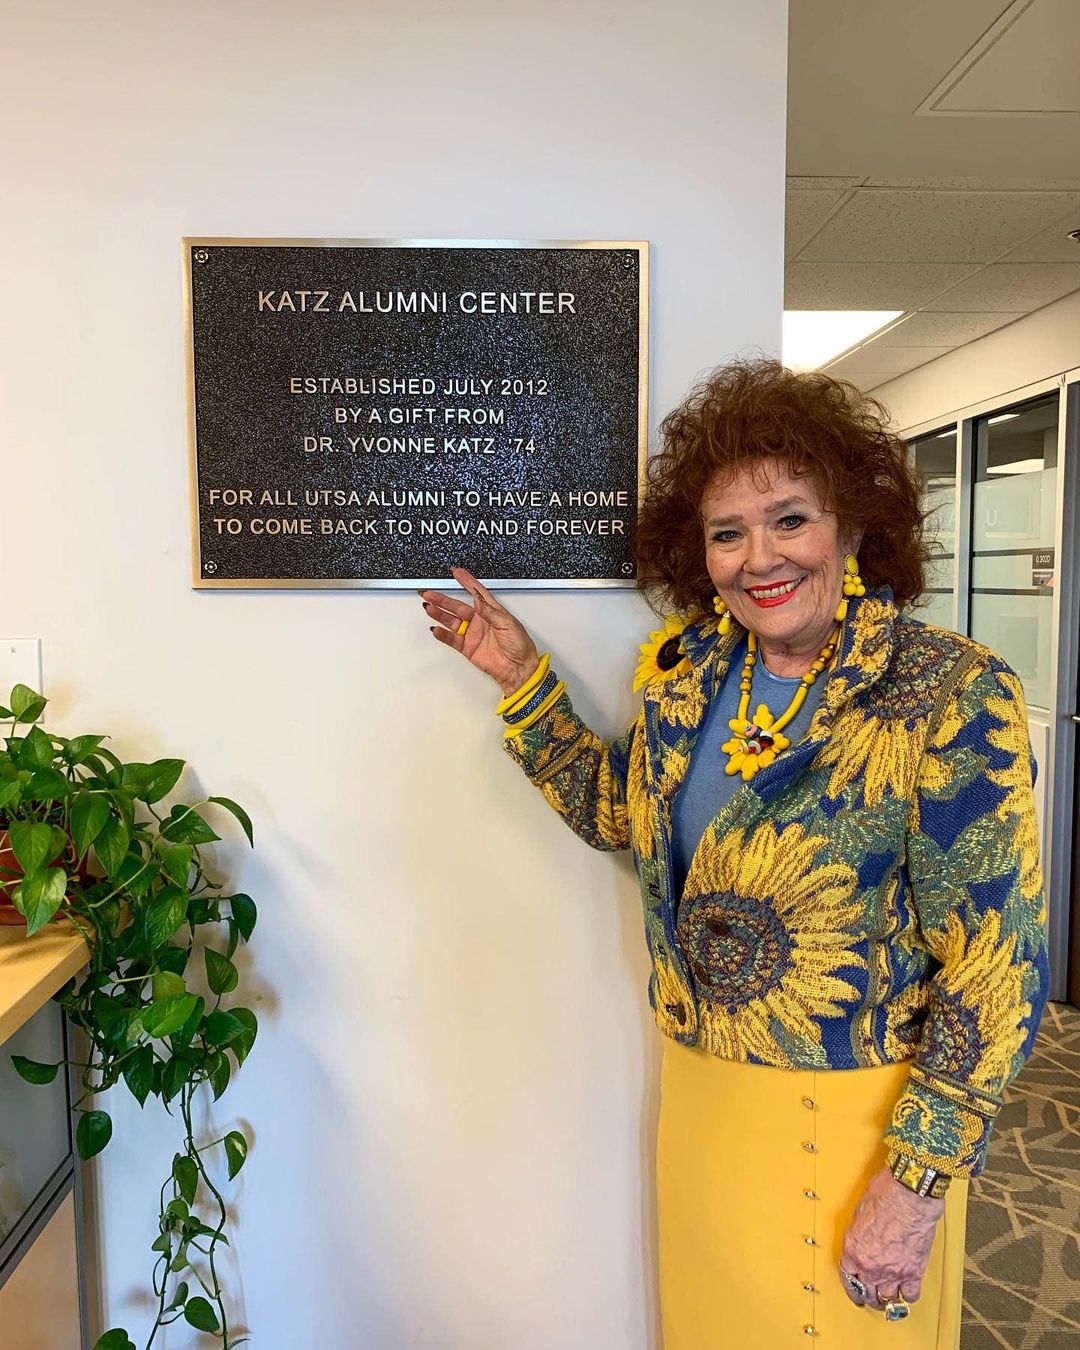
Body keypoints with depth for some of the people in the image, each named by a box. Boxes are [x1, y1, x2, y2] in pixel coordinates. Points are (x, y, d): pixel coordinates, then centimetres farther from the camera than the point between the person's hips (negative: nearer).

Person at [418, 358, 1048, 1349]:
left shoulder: (950, 697, -20)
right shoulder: (686, 670, -4)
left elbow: (996, 966, -17)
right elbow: (618, 812, 11)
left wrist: (918, 1185, -16)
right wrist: (522, 678, 3)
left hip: (853, 1114, -5)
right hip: (697, 1086, 6)